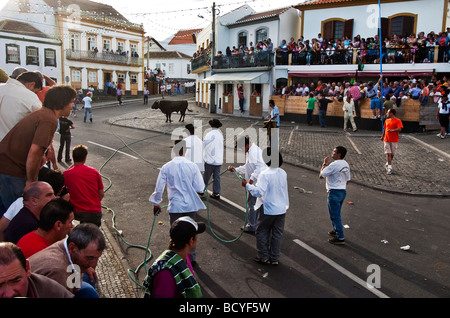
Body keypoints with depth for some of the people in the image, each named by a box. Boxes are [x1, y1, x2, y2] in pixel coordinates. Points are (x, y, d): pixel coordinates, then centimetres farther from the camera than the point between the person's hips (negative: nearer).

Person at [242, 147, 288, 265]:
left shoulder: (265, 174, -21)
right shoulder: (283, 173, -1)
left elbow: (259, 192, -27)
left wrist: (247, 185, -16)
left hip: (268, 210, -5)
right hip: (281, 208, 5)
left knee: (262, 232, 14)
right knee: (277, 234, 14)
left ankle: (263, 256, 21)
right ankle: (275, 258, 23)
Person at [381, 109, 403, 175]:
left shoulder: (398, 121, -5)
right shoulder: (386, 121, 12)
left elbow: (399, 129, -18)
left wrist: (392, 130, -31)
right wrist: (382, 136, 26)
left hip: (394, 140, -3)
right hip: (386, 140, 3)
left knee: (392, 154, 8)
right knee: (388, 153, -6)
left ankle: (387, 164, 31)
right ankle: (389, 168, -7)